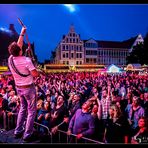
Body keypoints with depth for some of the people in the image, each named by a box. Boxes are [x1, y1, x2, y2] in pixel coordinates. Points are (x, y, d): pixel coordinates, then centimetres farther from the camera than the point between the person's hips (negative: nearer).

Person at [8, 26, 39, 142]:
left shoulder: (10, 59, -2)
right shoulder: (26, 60, -21)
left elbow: (18, 46, 11)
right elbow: (36, 74, -20)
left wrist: (22, 34, 18)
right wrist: (37, 71, 4)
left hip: (18, 88, 7)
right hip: (29, 88, -7)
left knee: (23, 108, 23)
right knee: (31, 111, 5)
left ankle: (18, 131, 29)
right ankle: (27, 134, 11)